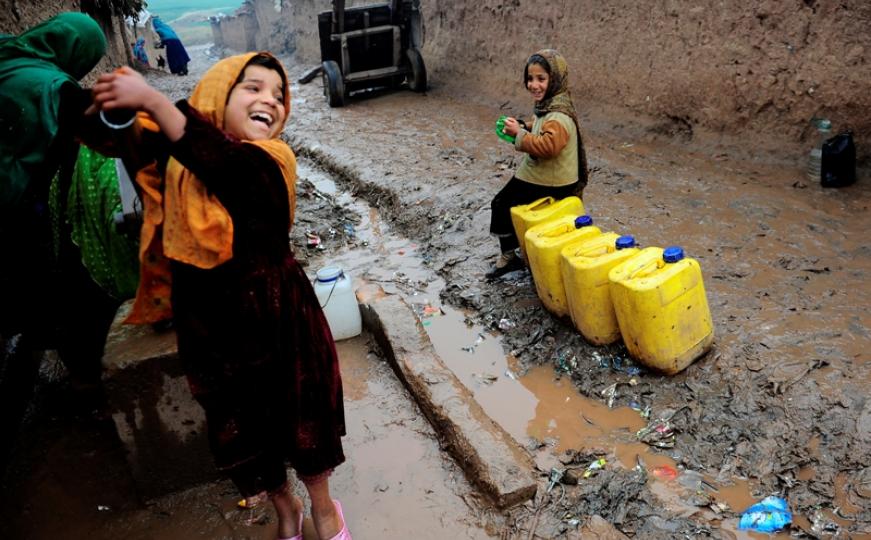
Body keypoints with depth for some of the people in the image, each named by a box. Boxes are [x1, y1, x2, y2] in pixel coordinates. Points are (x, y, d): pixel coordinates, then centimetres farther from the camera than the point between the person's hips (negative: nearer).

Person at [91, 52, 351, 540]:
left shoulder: (272, 160, -18)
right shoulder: (175, 156, -4)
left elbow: (225, 163, -37)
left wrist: (152, 101, -45)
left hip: (277, 317, -3)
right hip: (210, 322, 4)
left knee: (300, 412, 15)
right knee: (241, 421, 20)